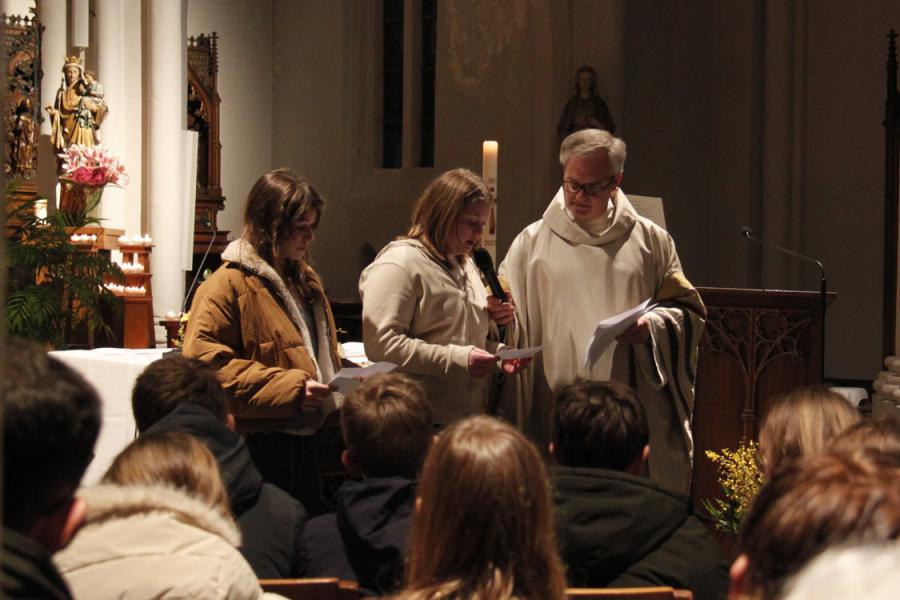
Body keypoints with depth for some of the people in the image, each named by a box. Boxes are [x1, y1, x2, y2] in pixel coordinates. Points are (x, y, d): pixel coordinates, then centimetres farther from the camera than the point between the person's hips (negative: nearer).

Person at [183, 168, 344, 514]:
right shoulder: (230, 285, -11)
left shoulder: (306, 280, 17)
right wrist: (288, 388, -22)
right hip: (260, 443, -9)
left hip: (305, 438, 9)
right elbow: (204, 359, -19)